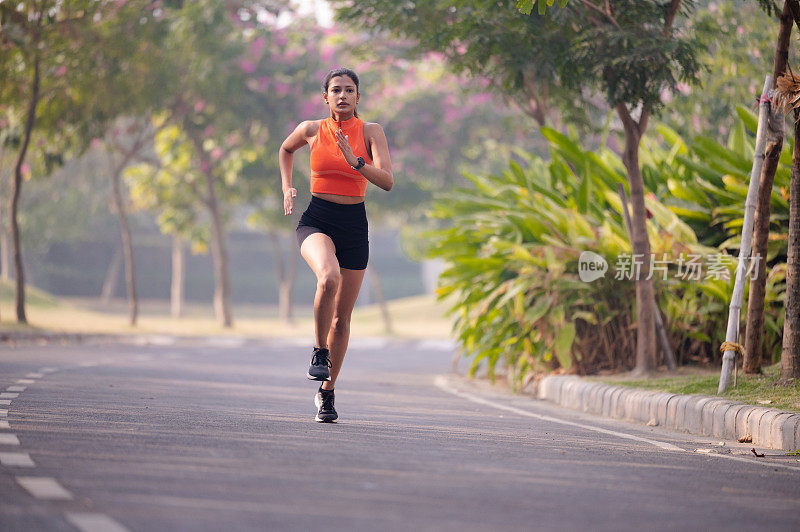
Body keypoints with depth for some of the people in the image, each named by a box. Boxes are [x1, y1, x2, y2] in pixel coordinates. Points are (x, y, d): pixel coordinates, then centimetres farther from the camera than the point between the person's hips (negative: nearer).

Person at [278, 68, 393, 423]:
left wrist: (355, 161, -28)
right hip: (316, 221, -1)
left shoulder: (371, 132, -2)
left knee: (342, 316, 6)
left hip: (354, 226, 1)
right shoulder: (312, 130, 1)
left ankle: (327, 391, 24)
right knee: (329, 277, -34)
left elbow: (387, 181, -14)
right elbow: (286, 149, 24)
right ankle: (320, 351, -13)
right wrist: (287, 188, 12)